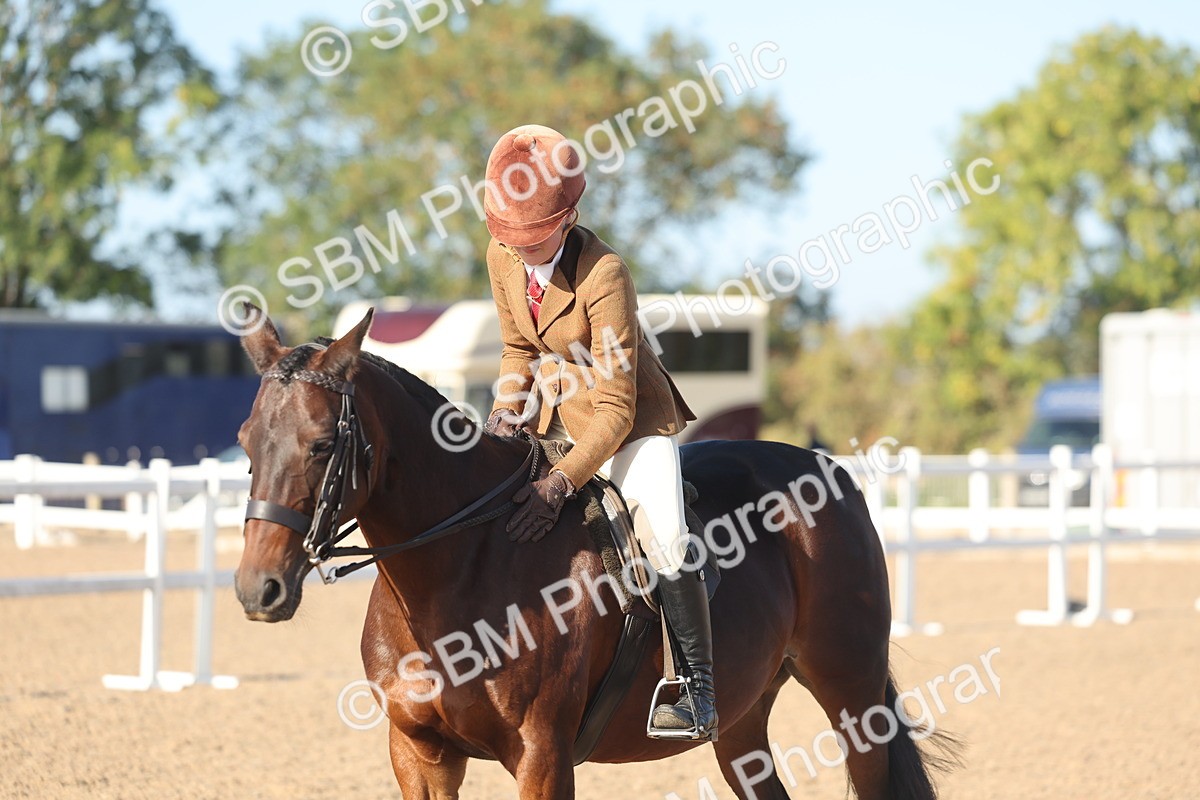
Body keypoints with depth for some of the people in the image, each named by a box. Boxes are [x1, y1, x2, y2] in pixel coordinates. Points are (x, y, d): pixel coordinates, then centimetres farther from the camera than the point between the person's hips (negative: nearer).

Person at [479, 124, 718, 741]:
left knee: (663, 539, -27)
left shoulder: (603, 275, -30)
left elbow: (614, 411, -29)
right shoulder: (503, 257, -10)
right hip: (554, 418, 8)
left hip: (633, 421, -8)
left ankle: (698, 691, -17)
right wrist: (506, 412, -11)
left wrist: (561, 482, -41)